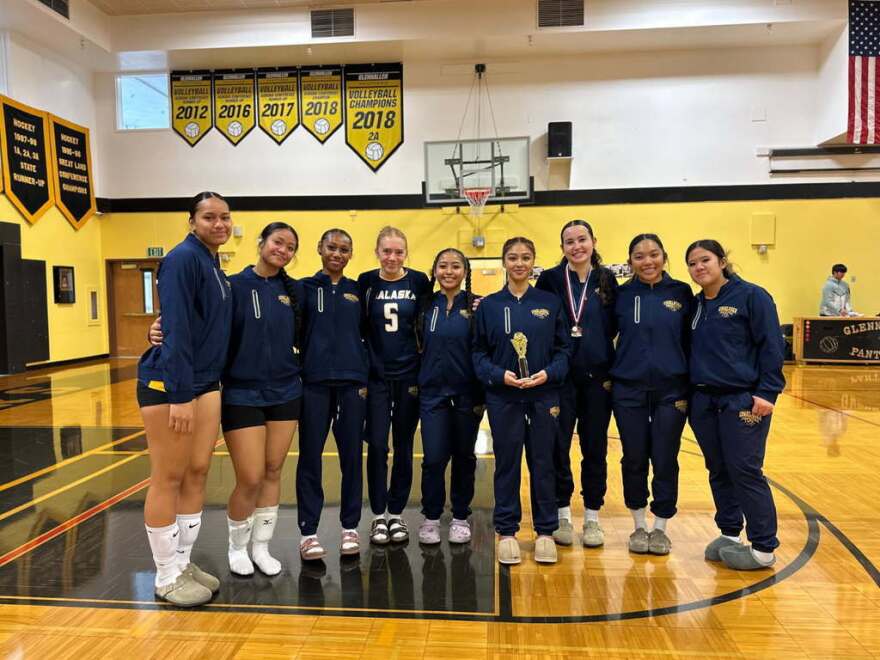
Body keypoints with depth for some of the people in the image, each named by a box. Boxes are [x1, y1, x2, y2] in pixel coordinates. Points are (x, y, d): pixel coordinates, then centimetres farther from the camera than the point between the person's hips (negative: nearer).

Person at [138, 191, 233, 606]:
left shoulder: (213, 265, 14)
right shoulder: (183, 258, -13)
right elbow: (176, 330, -20)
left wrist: (203, 389, 14)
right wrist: (179, 395, -23)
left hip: (206, 382, 8)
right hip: (168, 383, -8)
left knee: (198, 472, 11)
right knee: (169, 478, 2)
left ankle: (183, 562, 25)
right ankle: (167, 577, 15)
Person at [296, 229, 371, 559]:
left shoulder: (357, 291, 11)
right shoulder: (305, 288, 5)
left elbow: (366, 336, 11)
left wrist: (365, 378, 4)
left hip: (352, 383, 2)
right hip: (314, 383, -2)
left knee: (351, 456, 6)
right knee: (310, 457, 3)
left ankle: (350, 528, 19)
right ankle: (308, 531, 14)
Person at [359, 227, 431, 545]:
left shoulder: (419, 281, -1)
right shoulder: (366, 282, 0)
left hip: (409, 375, 0)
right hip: (376, 376, 0)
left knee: (404, 446, 8)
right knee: (377, 445, 2)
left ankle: (396, 513, 23)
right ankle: (378, 515, 17)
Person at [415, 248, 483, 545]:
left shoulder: (476, 306, -2)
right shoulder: (426, 306, 5)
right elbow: (418, 347, 11)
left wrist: (483, 393, -7)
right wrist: (415, 382, 5)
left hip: (467, 393, -1)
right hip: (432, 393, 1)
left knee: (464, 456, 10)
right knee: (434, 458, 0)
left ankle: (460, 517, 27)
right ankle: (431, 517, 20)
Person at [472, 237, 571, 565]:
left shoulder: (550, 303, 4)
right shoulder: (489, 305, 2)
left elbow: (564, 348, 4)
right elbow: (479, 352, 2)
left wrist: (549, 373, -13)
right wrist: (499, 375, -14)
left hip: (544, 395, 0)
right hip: (503, 397, 0)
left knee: (542, 464, 7)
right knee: (507, 464, 7)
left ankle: (545, 532, 22)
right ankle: (507, 532, 20)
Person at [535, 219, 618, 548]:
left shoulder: (606, 279, 5)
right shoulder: (550, 279, 0)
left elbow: (615, 325, 7)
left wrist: (610, 369, -3)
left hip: (597, 376, 2)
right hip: (560, 375, -1)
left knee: (595, 447, 9)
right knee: (558, 446, 4)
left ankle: (592, 517, 23)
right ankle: (562, 514, 21)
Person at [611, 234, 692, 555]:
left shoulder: (681, 293, 0)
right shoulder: (622, 295, 1)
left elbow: (691, 343, 2)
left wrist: (688, 388, 0)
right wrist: (607, 376, -4)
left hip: (670, 391, 0)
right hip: (629, 391, 1)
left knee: (665, 461, 6)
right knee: (634, 460, 9)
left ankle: (660, 528, 25)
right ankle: (639, 526, 26)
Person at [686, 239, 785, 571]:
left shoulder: (751, 296, -6)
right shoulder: (694, 305, 11)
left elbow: (772, 347, -9)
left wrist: (767, 392, -16)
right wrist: (687, 392, 9)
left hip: (743, 401, -6)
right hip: (703, 402, 6)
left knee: (745, 472, -3)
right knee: (718, 471, 13)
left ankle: (764, 548, 11)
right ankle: (729, 534, 27)